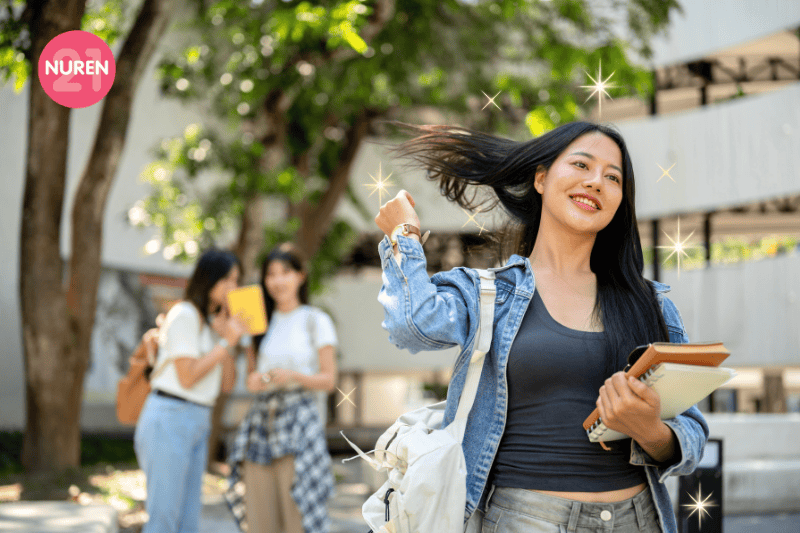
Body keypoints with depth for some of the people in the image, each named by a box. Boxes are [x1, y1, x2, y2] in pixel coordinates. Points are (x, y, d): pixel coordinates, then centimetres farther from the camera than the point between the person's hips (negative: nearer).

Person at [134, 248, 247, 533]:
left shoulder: (214, 321, 18)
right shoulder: (184, 315, -8)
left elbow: (227, 383, 12)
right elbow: (187, 377, -15)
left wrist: (227, 338, 0)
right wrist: (227, 343, -10)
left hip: (197, 424, 9)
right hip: (169, 421, -9)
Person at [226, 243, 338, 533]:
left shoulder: (316, 321, 2)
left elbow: (329, 379, 0)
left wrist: (294, 376, -17)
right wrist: (253, 381, -3)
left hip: (298, 417, -5)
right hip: (261, 418, 5)